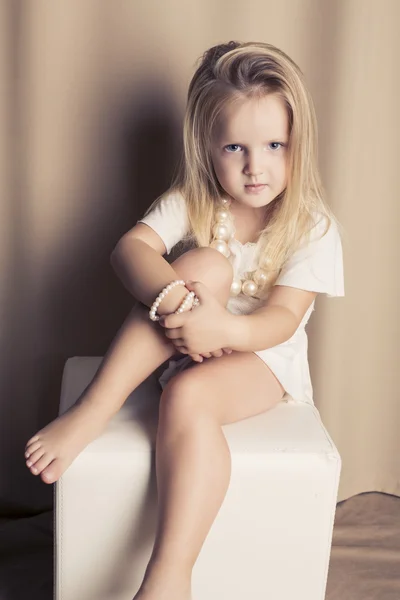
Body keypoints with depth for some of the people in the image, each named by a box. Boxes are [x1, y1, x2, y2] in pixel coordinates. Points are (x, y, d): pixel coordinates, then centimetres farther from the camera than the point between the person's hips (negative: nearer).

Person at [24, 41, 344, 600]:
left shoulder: (313, 226, -11)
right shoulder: (191, 201, -5)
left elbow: (282, 318, -21)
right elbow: (129, 248, -21)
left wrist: (222, 328, -41)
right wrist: (175, 298, -41)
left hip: (262, 352, -2)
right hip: (188, 342, 2)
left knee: (188, 395, -35)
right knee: (205, 265, -29)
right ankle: (92, 410, -31)